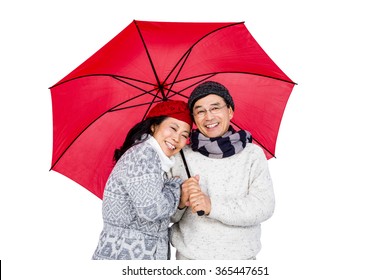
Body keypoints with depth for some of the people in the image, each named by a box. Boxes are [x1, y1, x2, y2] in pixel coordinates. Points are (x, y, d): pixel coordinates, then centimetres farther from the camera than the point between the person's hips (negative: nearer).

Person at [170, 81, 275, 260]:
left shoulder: (253, 154, -7)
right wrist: (180, 203, -23)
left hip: (240, 256, 0)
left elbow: (264, 206, -17)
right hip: (189, 255, 1)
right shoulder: (182, 157, -5)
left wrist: (212, 206, -26)